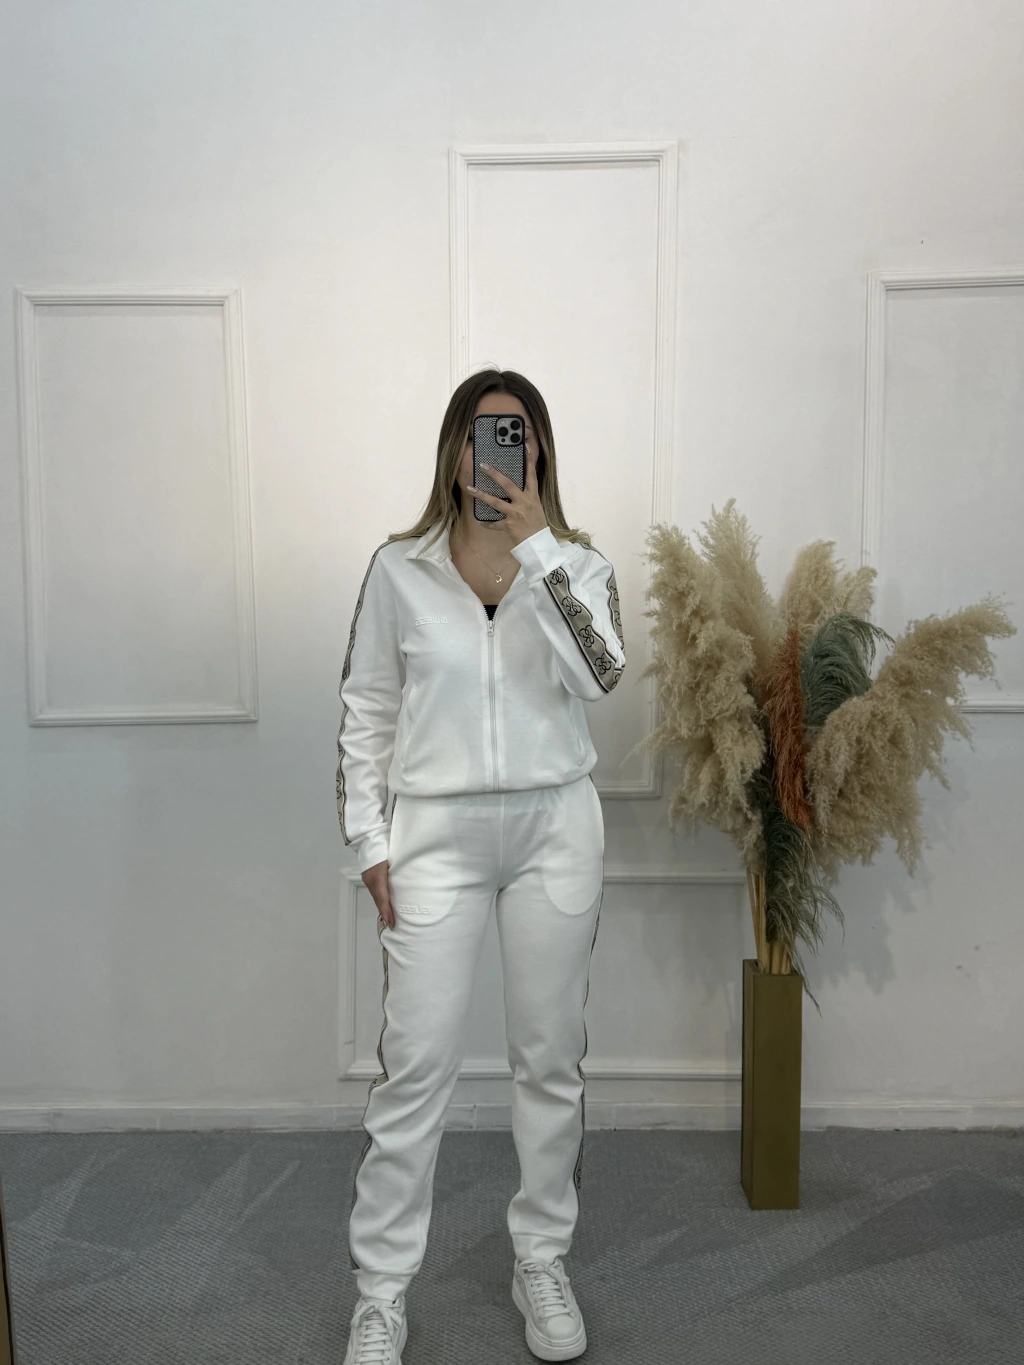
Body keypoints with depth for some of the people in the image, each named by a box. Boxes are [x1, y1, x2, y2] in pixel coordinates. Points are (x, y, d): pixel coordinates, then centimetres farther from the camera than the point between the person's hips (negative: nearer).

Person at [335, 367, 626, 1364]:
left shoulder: (579, 565, 1)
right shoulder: (399, 568, 1)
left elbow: (598, 676, -18)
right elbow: (365, 712, 4)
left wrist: (533, 542, -21)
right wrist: (370, 841, -2)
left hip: (554, 828, 1)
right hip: (437, 832, -1)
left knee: (550, 1058, 12)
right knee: (415, 1066, 3)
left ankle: (541, 1259, 34)